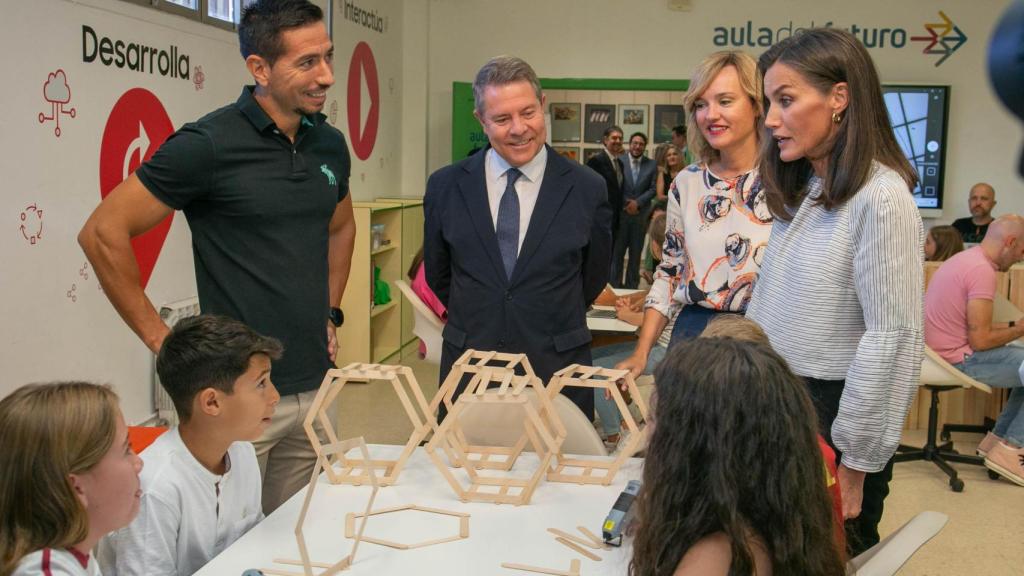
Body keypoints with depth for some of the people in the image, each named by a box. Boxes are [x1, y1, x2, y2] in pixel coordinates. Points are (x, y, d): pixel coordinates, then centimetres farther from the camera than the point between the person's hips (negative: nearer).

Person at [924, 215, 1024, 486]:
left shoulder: (966, 258, 13)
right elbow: (980, 340, -20)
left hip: (947, 352, 10)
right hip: (958, 360, -10)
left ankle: (999, 437, 19)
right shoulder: (982, 270, -19)